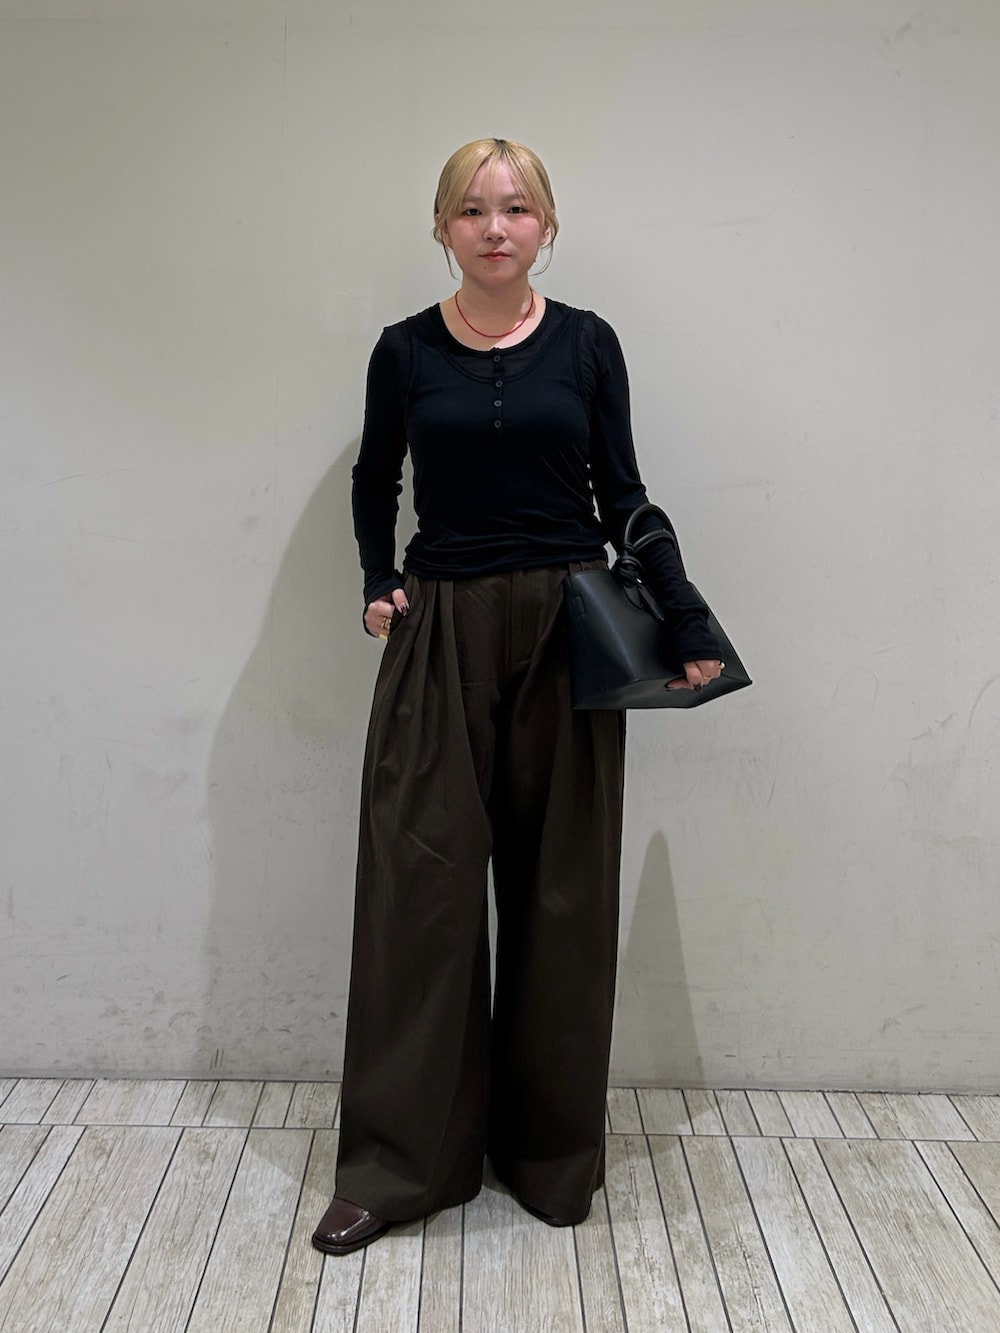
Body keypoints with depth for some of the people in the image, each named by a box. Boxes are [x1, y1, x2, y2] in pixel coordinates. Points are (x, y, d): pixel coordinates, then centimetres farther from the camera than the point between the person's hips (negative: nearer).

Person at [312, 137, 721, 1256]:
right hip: (442, 632, 0)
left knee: (560, 889, 5)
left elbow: (623, 493, 4)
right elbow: (373, 481, 18)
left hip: (568, 631, 0)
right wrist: (377, 585, 3)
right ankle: (398, 1161, 13)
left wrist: (686, 623, -4)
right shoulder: (406, 352, 5)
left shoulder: (586, 344, 4)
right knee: (419, 881, -1)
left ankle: (552, 1150, 23)